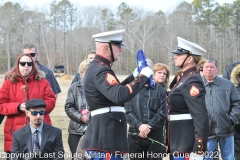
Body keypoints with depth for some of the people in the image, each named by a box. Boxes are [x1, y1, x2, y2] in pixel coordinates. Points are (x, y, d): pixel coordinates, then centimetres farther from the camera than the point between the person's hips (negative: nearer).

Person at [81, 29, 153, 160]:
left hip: (105, 137, 11)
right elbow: (120, 96, -31)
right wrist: (143, 77, -21)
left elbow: (113, 91, 31)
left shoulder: (95, 68, 17)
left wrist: (134, 75, 22)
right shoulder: (101, 71, -17)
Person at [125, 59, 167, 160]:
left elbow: (162, 114, -1)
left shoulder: (160, 90, 6)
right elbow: (128, 112, 0)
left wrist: (148, 127, -13)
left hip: (155, 135, -1)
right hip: (135, 135, 1)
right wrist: (139, 125, -17)